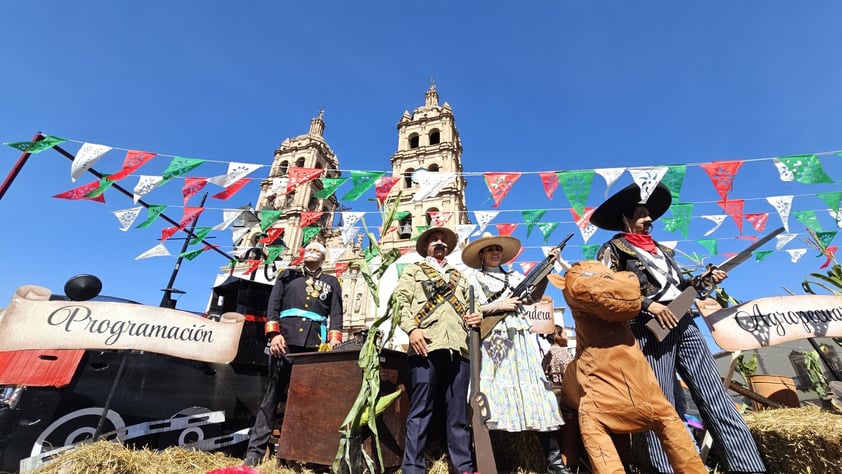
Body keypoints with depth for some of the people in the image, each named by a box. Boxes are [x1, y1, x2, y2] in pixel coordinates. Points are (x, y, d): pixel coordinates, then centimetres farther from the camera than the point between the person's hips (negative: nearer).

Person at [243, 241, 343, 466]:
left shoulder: (331, 282, 19)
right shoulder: (287, 275, 19)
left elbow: (336, 313, 8)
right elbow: (273, 304, 8)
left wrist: (334, 340, -8)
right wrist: (273, 333, -7)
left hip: (315, 345, 1)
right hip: (286, 340, 0)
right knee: (272, 395, 2)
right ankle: (255, 451, 11)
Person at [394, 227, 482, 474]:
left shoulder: (458, 276, 30)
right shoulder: (413, 270, 17)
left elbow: (469, 306, 28)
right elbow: (401, 300, 3)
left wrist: (476, 316, 4)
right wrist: (411, 328, -12)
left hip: (458, 346, 4)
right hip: (426, 343, -3)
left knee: (458, 412, 7)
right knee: (421, 410, -2)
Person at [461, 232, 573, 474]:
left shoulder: (515, 277, 20)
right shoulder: (475, 279, 9)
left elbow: (533, 296, 4)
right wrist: (499, 305, -9)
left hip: (521, 340, 4)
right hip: (493, 342, -3)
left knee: (536, 390, -1)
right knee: (495, 395, -6)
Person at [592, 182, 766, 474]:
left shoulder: (660, 248, 25)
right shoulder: (613, 249, 0)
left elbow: (678, 286, 27)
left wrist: (705, 280, 9)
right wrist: (647, 304, -17)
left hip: (683, 324, 7)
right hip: (650, 329, -7)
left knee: (716, 399, 4)